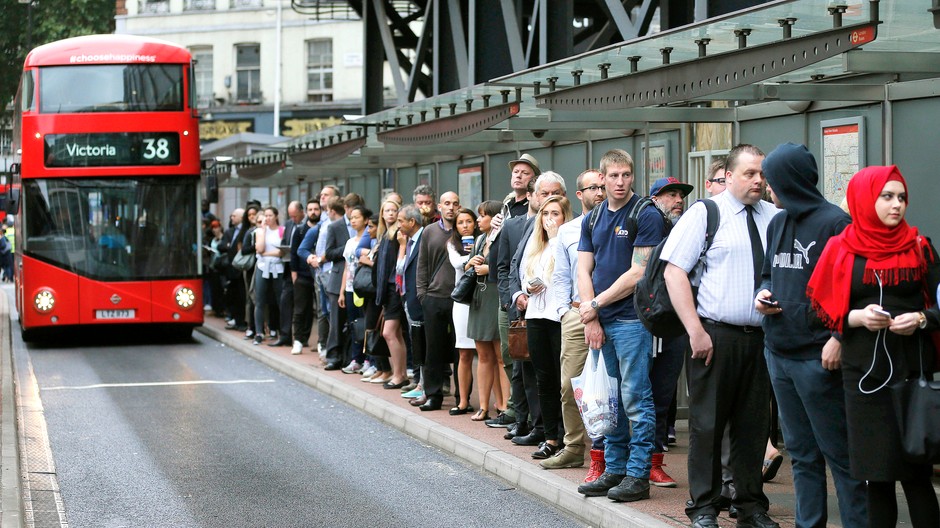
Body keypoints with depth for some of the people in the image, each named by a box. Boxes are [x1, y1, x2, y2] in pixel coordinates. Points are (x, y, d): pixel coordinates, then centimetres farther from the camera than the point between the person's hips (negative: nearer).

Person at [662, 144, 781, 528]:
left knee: (753, 424, 10)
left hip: (762, 335, 4)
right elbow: (674, 271, -6)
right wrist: (696, 331, -12)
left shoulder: (774, 218, 7)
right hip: (716, 335, -3)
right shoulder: (705, 214, -3)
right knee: (708, 423, 2)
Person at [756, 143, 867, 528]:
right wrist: (762, 295, 3)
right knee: (801, 453, 14)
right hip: (779, 352, 8)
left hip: (818, 357, -8)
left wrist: (838, 338, -21)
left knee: (839, 453, -3)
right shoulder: (777, 223, 13)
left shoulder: (835, 222, -10)